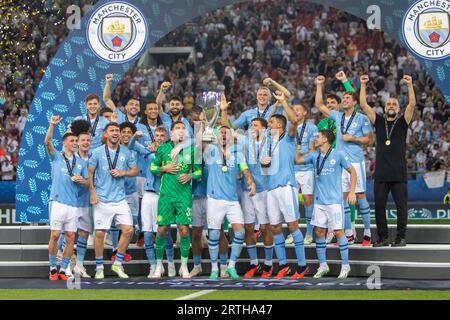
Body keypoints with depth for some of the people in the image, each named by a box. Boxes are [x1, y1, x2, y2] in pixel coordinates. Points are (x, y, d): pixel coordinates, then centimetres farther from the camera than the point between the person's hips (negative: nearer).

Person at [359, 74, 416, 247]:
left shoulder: (402, 122, 7)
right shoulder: (378, 121, 13)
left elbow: (412, 104, -7)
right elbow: (363, 104, 6)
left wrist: (410, 85, -16)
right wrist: (363, 86, -2)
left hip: (399, 174, -2)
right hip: (381, 173, 2)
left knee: (401, 206, -1)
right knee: (379, 206, 3)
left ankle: (401, 237, 6)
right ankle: (383, 238, 11)